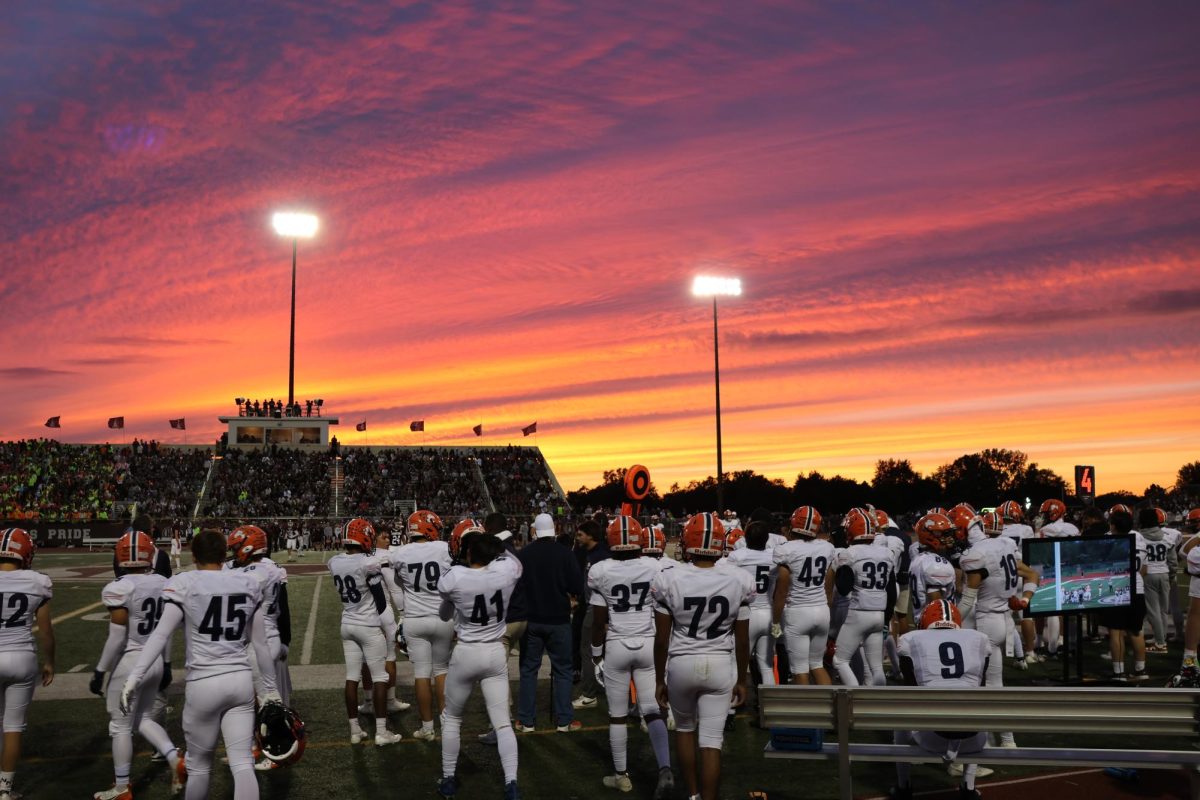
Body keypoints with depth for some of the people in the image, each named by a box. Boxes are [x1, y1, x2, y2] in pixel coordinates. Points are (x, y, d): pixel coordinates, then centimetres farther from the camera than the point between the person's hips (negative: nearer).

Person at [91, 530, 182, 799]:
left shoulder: (119, 589, -17)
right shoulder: (163, 584, 2)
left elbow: (117, 638, -17)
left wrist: (99, 671, -8)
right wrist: (166, 666, 19)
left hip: (130, 662, -6)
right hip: (155, 660, 6)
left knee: (120, 726, 8)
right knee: (143, 719, 22)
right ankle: (175, 759, 4)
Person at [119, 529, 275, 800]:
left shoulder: (183, 585, -4)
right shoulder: (248, 584, 7)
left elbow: (160, 636, -14)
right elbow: (260, 642, 12)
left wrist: (134, 678, -14)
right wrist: (270, 688, 20)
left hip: (204, 684, -3)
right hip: (241, 680, 3)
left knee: (199, 765, 15)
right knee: (242, 763, 2)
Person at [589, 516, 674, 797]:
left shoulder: (600, 571, -9)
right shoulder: (655, 568, -4)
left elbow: (599, 620, -4)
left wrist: (596, 651, 10)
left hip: (617, 646, -1)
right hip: (649, 644, 1)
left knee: (618, 715, 11)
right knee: (653, 710, 5)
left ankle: (622, 776, 20)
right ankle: (665, 770, -12)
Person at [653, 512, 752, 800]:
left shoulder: (669, 580, -12)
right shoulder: (739, 581, -8)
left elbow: (662, 639, -5)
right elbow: (742, 640, -1)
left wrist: (659, 680, 8)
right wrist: (741, 680, 12)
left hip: (681, 664, 0)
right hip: (720, 665, 0)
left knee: (685, 728, 23)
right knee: (711, 740, 4)